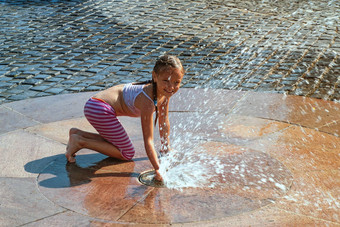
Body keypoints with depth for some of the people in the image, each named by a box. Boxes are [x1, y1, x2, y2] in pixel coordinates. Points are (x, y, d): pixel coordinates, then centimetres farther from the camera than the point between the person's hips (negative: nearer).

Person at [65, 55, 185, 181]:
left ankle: (77, 133, 21)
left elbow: (164, 121, 12)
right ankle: (80, 142, -4)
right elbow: (148, 139, -27)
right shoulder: (147, 101, -29)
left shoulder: (165, 93, -2)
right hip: (100, 109, -10)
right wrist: (158, 169, -27)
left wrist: (166, 148, 19)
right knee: (127, 154, -2)